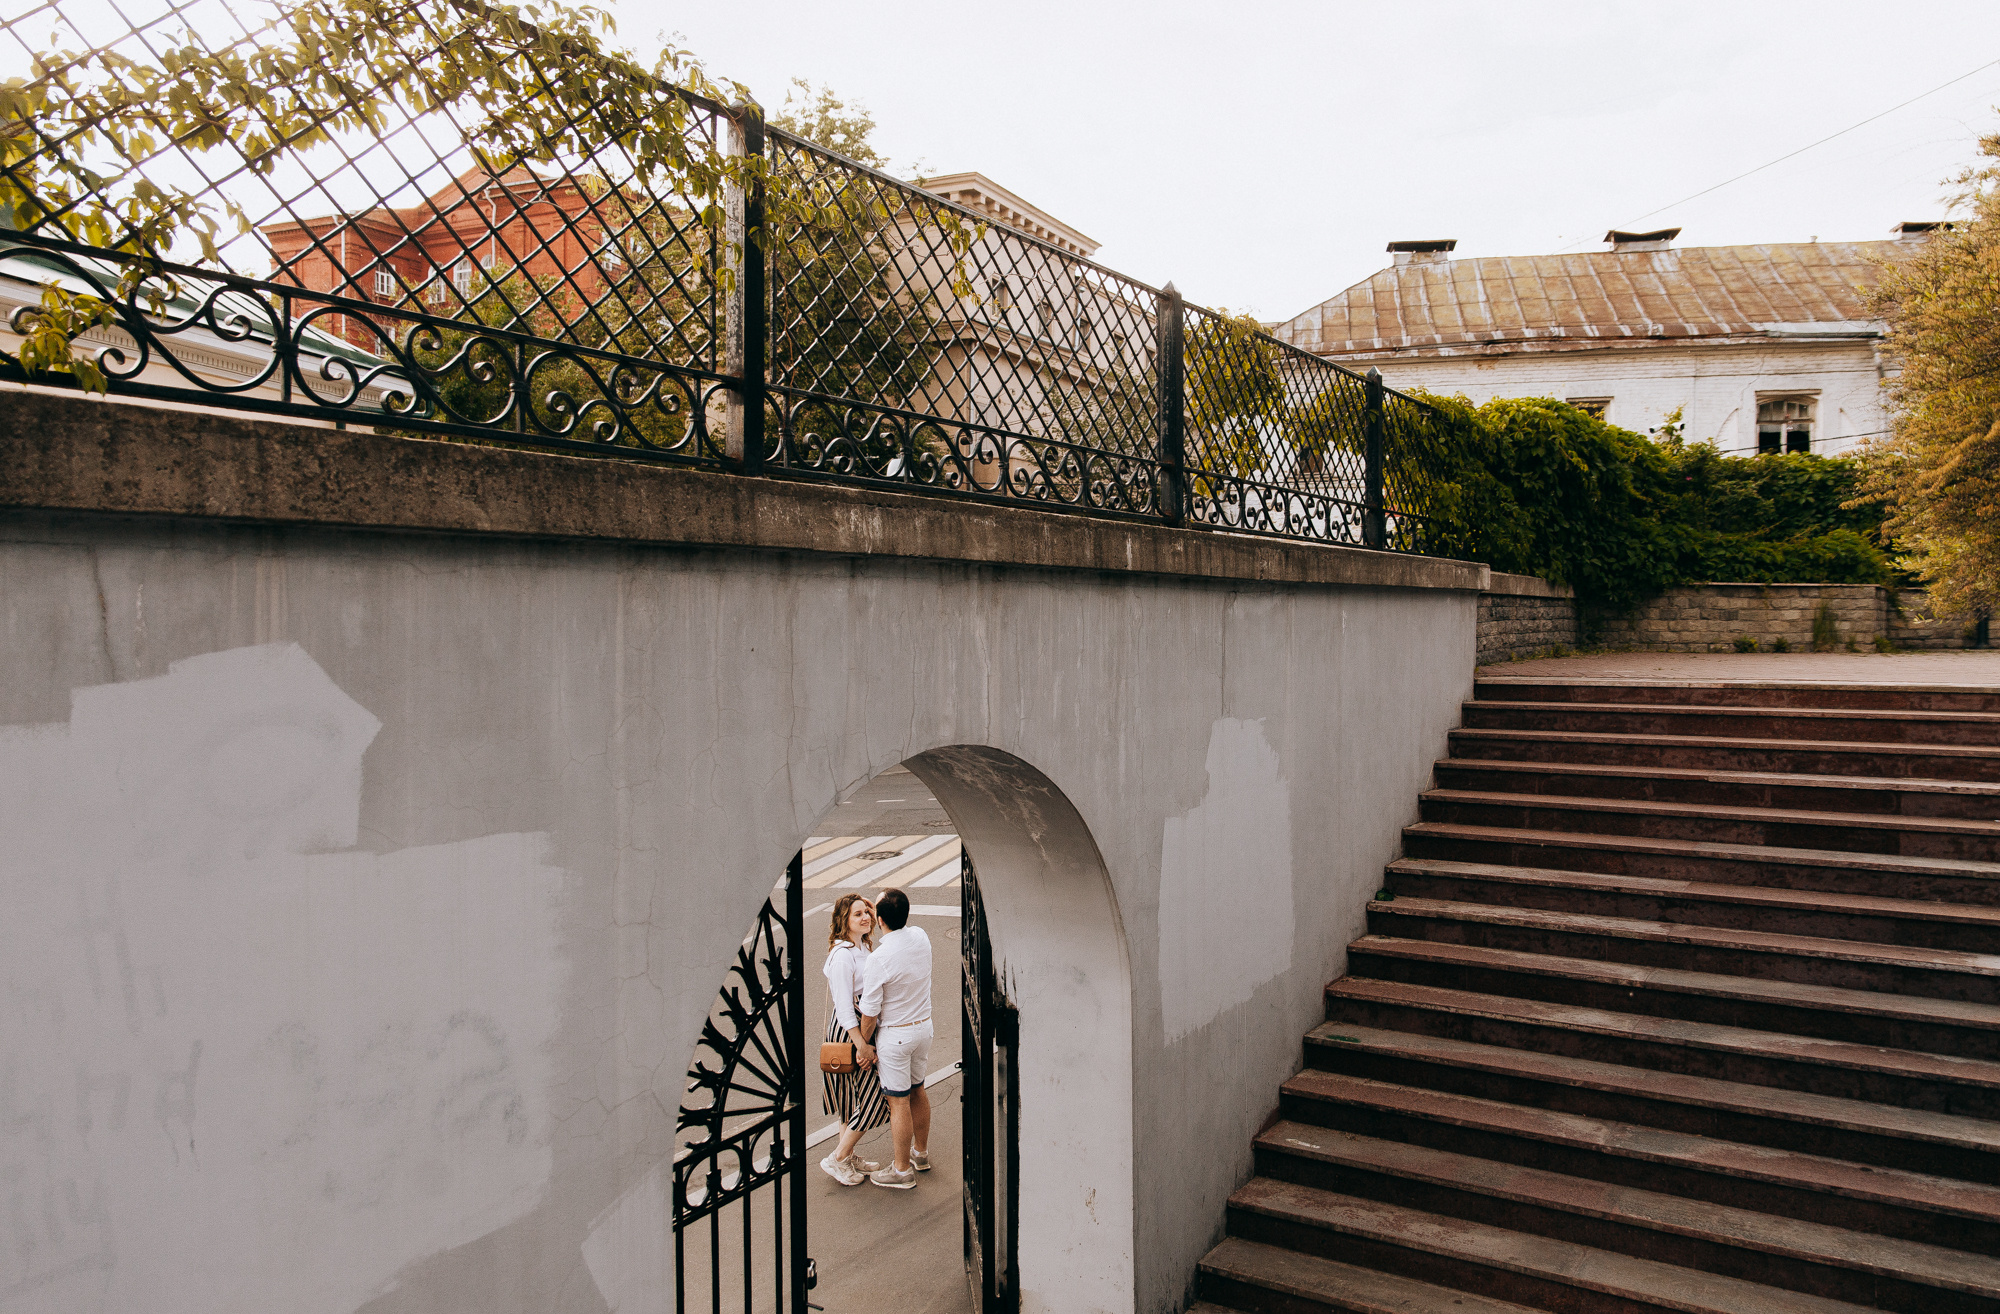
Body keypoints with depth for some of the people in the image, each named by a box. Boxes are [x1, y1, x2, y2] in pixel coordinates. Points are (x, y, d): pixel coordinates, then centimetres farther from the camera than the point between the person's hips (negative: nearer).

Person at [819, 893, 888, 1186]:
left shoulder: (862, 947, 5)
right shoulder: (842, 955, -24)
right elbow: (844, 1008, -24)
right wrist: (863, 1047, -22)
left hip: (861, 1027, 9)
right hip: (849, 1031, -9)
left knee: (854, 1095, 18)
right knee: (875, 1097, -3)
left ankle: (848, 1156, 32)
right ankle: (837, 1159, 9)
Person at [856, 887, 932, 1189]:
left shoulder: (878, 960, -27)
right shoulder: (921, 937, -8)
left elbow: (870, 1011, -17)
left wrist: (865, 1043, -3)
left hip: (895, 1034, -7)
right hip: (924, 1025, 7)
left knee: (899, 1101, 6)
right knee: (917, 1090, 23)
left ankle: (903, 1170, 19)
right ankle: (921, 1153, 39)